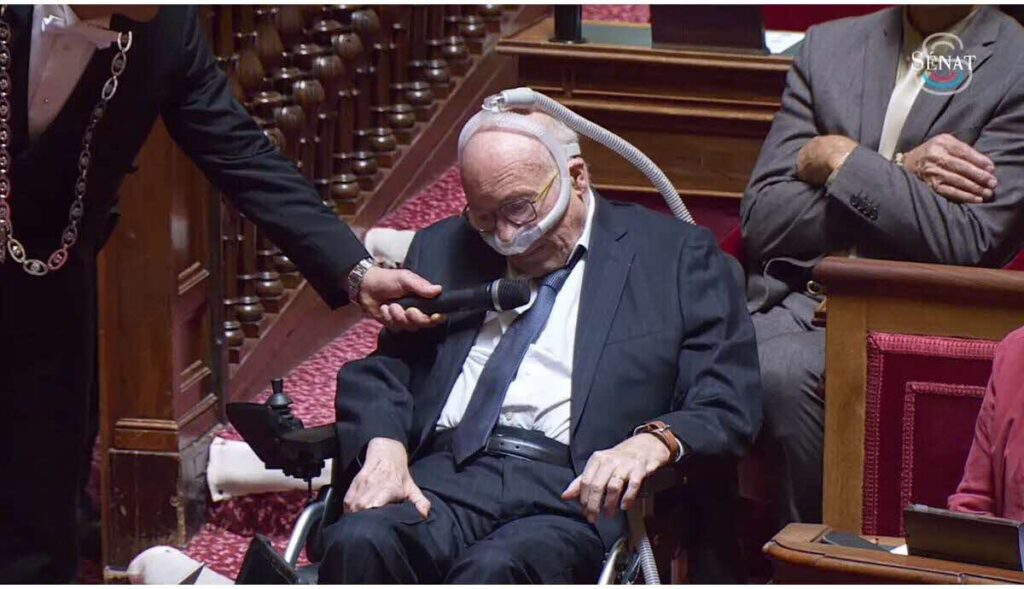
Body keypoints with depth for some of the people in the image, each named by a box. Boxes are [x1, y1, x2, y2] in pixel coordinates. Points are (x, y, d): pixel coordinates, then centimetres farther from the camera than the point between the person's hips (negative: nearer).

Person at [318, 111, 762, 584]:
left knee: (495, 568, -37)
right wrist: (383, 449, -7)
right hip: (444, 477, 4)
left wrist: (656, 441, -20)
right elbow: (380, 370, 16)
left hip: (572, 492, -3)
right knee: (357, 543, -30)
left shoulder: (675, 256, 10)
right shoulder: (442, 250, 22)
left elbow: (729, 405, 3)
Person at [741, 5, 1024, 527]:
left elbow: (967, 245, -12)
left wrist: (841, 160, -8)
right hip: (792, 302, 4)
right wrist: (899, 174, -5)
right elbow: (761, 220, 6)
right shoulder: (827, 47, 14)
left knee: (784, 371, -33)